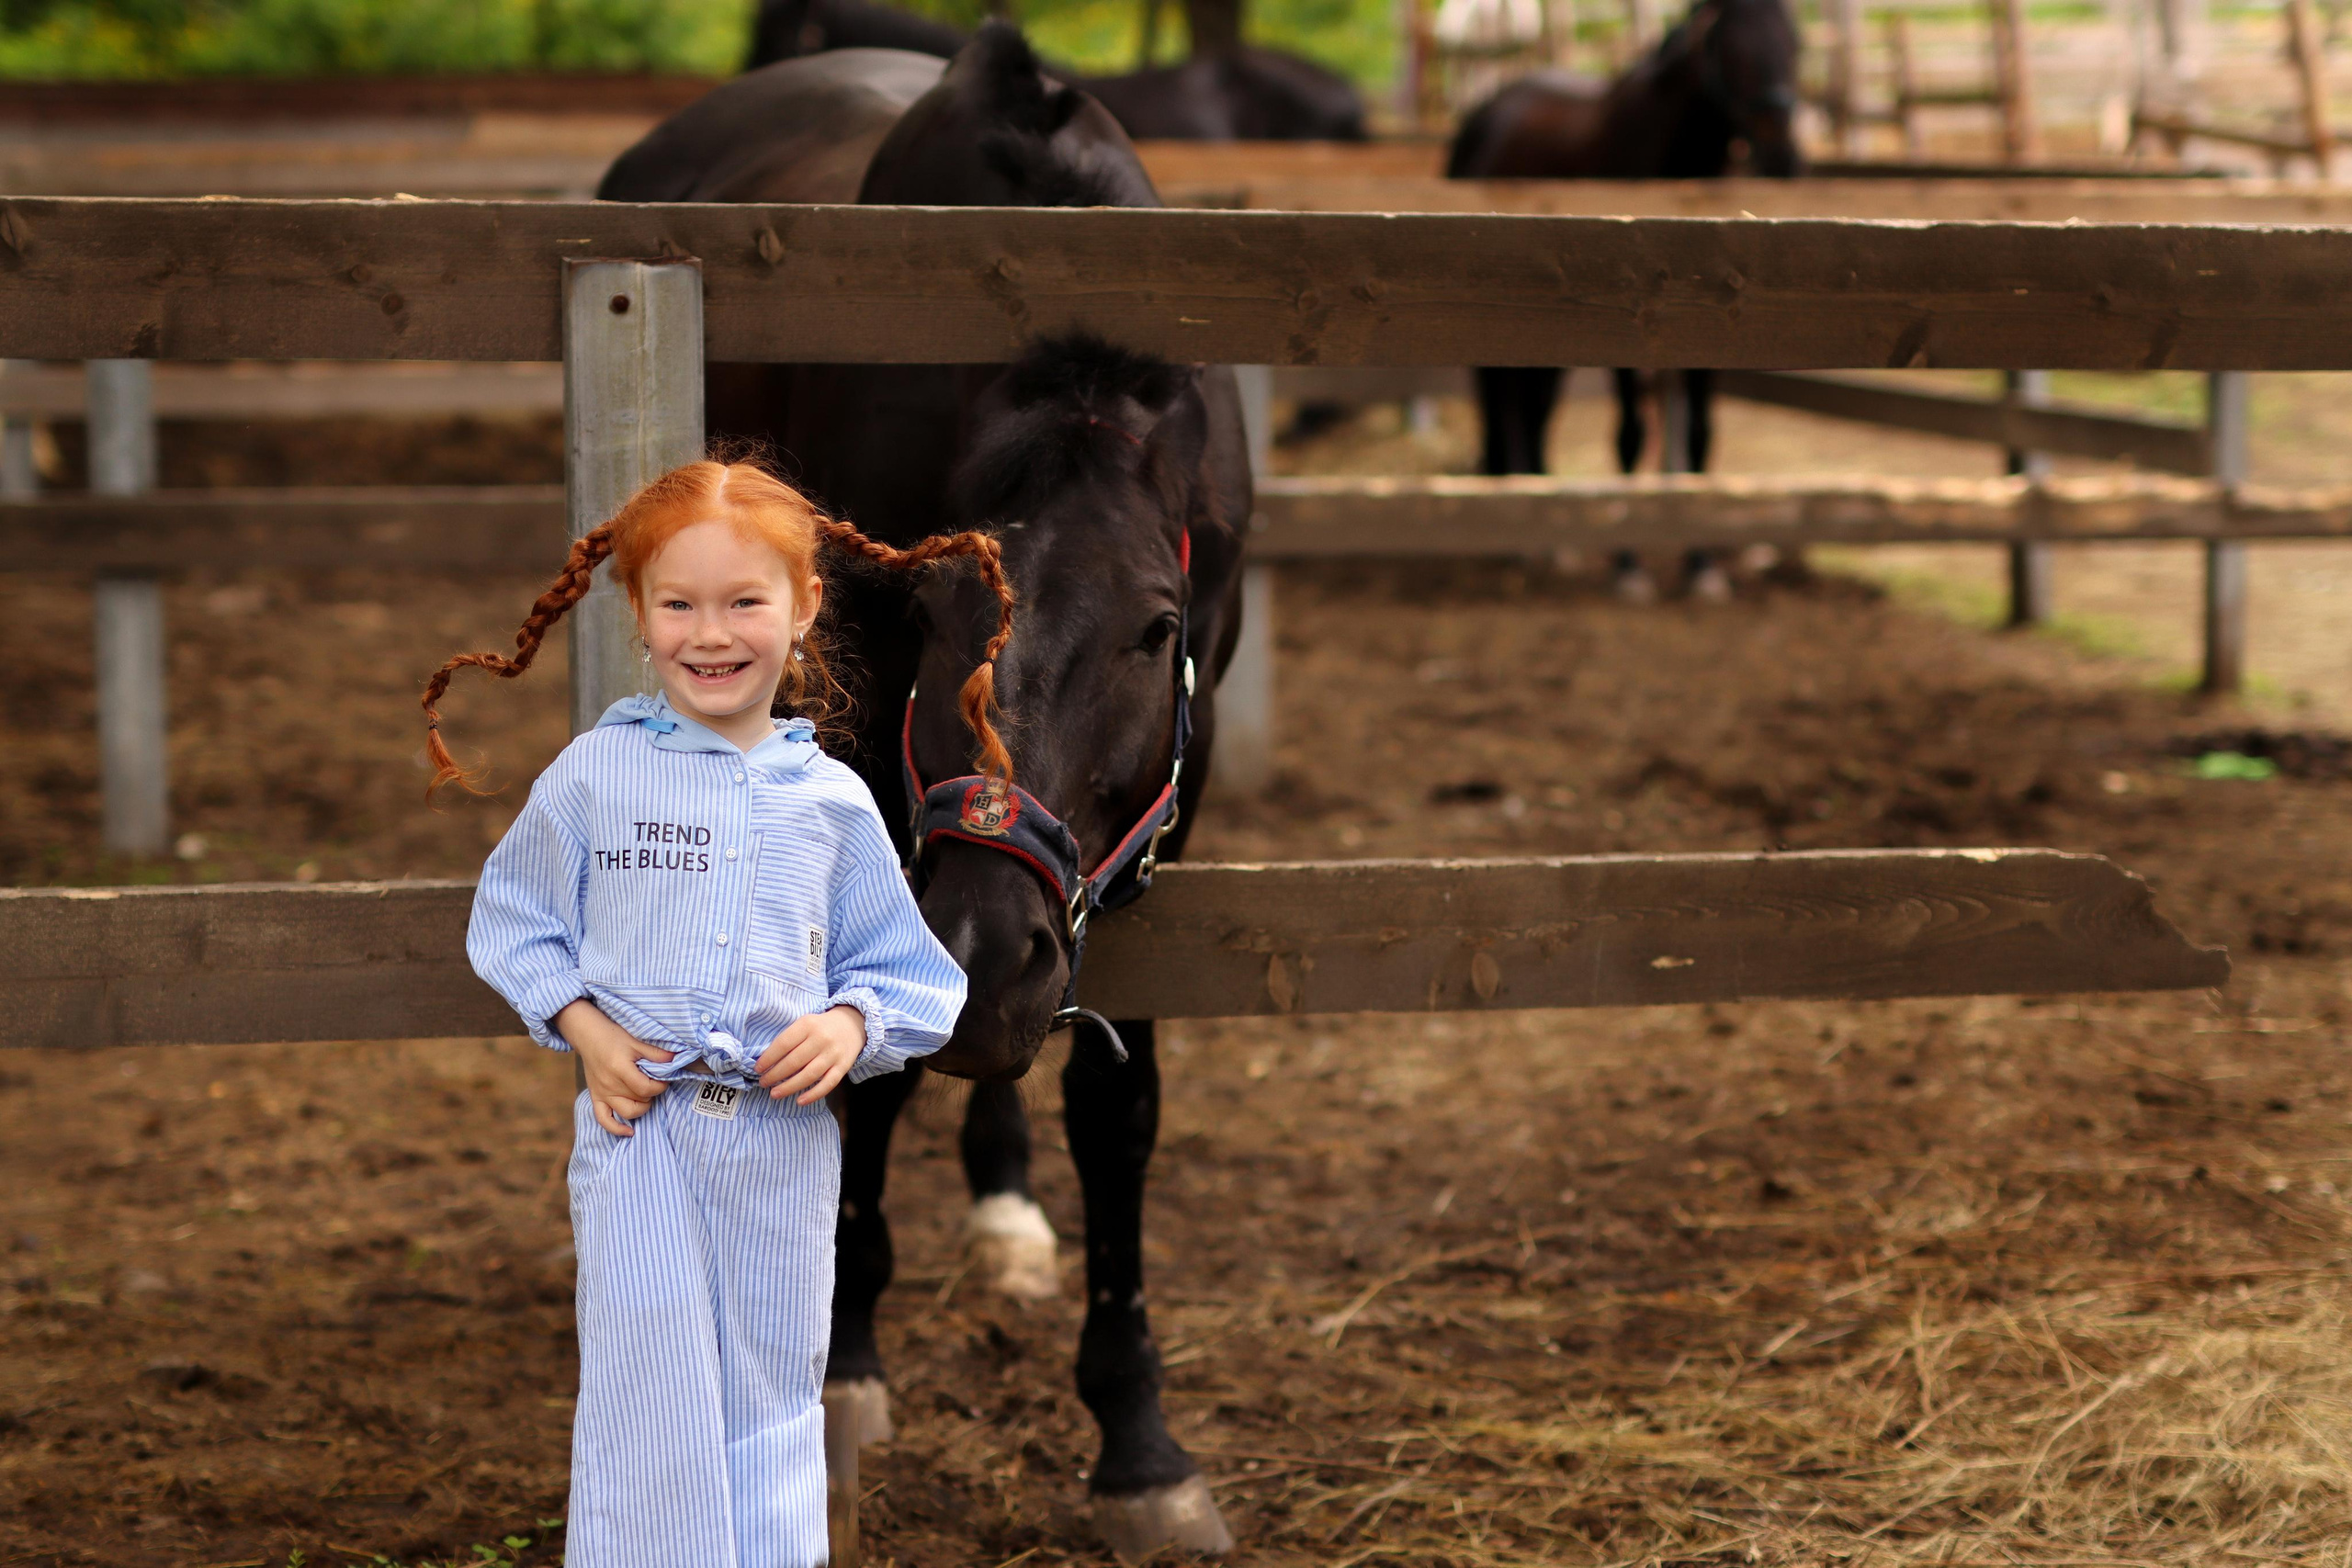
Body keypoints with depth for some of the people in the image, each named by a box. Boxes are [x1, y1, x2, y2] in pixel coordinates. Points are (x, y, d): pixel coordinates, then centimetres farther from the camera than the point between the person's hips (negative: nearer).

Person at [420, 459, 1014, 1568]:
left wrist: (851, 1024, -10)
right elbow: (512, 920, 9)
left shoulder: (831, 800, 4)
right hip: (639, 1128, -2)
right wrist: (586, 1029, -6)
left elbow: (906, 968, 10)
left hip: (783, 1140, 2)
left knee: (772, 1403, 11)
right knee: (647, 1411, -1)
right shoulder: (593, 774, -1)